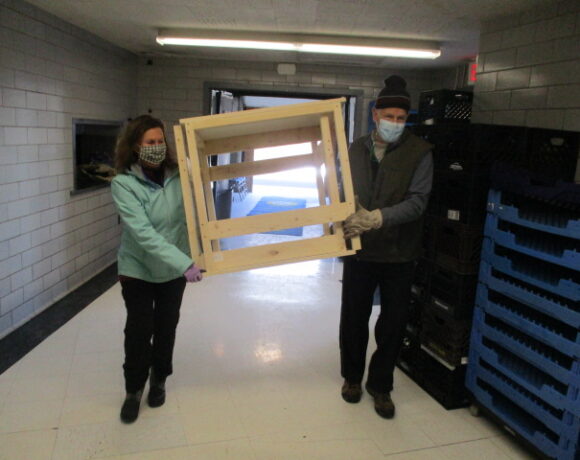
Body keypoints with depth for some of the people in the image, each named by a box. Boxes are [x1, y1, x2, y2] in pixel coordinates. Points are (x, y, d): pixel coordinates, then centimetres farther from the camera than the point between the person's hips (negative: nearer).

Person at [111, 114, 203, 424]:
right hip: (138, 269, -2)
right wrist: (184, 263, -36)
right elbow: (143, 232, -29)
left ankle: (159, 380, 39)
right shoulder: (123, 183, -19)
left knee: (166, 327, 16)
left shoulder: (178, 176, -10)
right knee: (139, 330, 5)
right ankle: (134, 389, 29)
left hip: (173, 269, 3)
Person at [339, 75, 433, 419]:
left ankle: (380, 384, 31)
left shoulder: (419, 152, -6)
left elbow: (417, 201, -16)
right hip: (360, 250, 2)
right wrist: (343, 222, -7)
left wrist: (378, 218, -30)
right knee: (353, 318, 13)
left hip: (399, 254, -2)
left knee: (394, 323, 9)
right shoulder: (356, 149, 4)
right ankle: (352, 376, 36)